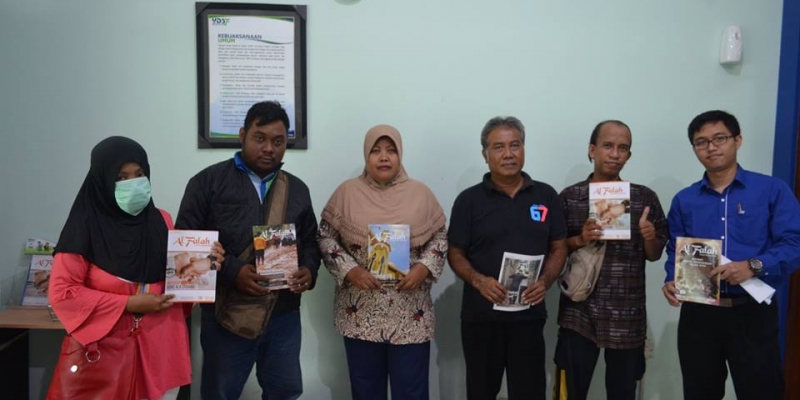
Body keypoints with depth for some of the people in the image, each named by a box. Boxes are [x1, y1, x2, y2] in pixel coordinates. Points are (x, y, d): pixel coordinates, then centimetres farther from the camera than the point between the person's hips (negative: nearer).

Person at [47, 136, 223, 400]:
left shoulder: (161, 221, 5)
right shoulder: (85, 228, -8)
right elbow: (62, 292, -11)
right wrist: (129, 304, -15)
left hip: (160, 348, 4)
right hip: (105, 351, -4)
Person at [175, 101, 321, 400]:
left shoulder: (297, 189, 10)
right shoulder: (208, 182, -3)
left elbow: (310, 240, 16)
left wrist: (309, 270, -5)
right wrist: (231, 272, -19)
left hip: (284, 314, 3)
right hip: (226, 314, -3)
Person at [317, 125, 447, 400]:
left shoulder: (420, 193, 2)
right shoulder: (347, 192, 1)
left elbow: (440, 237, 6)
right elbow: (326, 237, 2)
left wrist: (424, 268, -11)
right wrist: (349, 270, -13)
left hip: (411, 316, 0)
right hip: (361, 314, 0)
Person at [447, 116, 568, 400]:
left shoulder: (546, 196, 5)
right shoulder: (469, 200, 0)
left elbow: (558, 248, 8)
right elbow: (456, 254, 1)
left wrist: (545, 281, -10)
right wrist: (478, 280, -17)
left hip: (529, 315, 1)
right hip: (480, 316, 0)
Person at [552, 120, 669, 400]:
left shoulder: (645, 197, 4)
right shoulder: (569, 197, 0)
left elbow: (654, 255, 8)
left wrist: (649, 237, -14)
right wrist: (580, 240, -15)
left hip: (628, 317, 2)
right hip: (579, 314, -1)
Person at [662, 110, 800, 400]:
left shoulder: (773, 190, 0)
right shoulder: (684, 200, 9)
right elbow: (675, 252, 11)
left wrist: (754, 266, -23)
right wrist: (671, 281, -8)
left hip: (753, 312, -2)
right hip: (698, 313, 3)